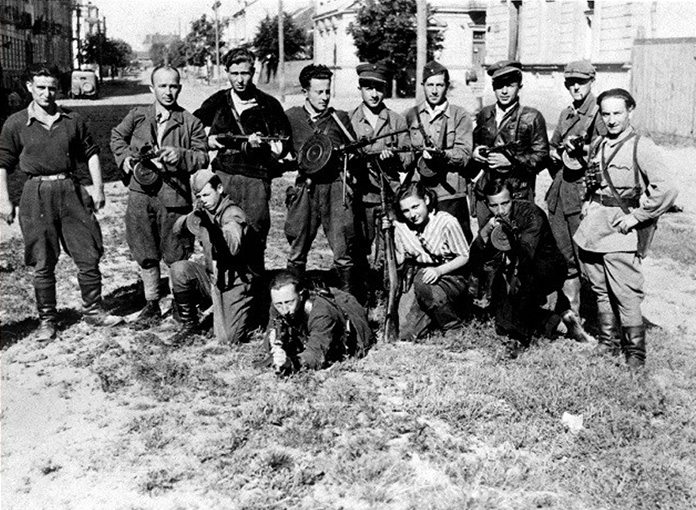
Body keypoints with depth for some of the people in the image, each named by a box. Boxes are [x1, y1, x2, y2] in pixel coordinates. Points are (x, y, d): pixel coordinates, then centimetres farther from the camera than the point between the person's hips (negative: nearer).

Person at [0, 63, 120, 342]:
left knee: (89, 256, 3)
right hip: (37, 195, -2)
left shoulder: (73, 120, 6)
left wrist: (97, 187, 4)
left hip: (71, 191, 2)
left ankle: (93, 310, 19)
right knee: (43, 263, 4)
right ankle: (47, 319, 18)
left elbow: (90, 153, 12)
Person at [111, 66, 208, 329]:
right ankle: (152, 306, 24)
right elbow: (117, 137, 25)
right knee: (146, 256, 10)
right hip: (140, 193, 3)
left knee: (177, 257, 2)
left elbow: (203, 156, -1)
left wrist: (181, 156, -19)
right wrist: (124, 157, 7)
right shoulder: (137, 116, 9)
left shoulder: (190, 122, 2)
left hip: (174, 195, -3)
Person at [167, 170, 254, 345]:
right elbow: (177, 230, 5)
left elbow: (233, 247, -35)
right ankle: (190, 324, -4)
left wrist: (210, 225, -49)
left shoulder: (233, 214, -18)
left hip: (234, 281, -6)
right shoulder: (205, 212, 3)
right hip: (212, 277, 6)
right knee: (179, 269, -22)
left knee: (229, 340, -13)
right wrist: (192, 218, -15)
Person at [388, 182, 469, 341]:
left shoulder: (447, 222, -16)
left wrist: (438, 270, -25)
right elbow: (399, 260, 1)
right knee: (406, 334, -13)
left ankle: (454, 328, -13)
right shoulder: (401, 226, -4)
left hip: (449, 276, -3)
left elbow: (464, 257, -10)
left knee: (422, 284, -39)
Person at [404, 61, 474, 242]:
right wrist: (418, 159, -5)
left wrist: (443, 155, -23)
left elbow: (464, 155, -5)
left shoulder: (460, 116, 5)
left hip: (450, 195, -2)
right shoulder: (410, 115, 13)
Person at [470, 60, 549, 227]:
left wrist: (511, 160, -16)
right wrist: (474, 151, 2)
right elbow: (475, 143, 26)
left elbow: (541, 156, -4)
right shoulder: (484, 114, 13)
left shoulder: (532, 118, 0)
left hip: (517, 195, -4)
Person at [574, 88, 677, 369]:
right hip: (592, 227, 7)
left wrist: (636, 216, -14)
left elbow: (666, 190, -18)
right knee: (601, 291, 13)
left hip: (620, 232, -7)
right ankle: (608, 342, 26)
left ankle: (635, 353, 5)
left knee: (626, 295, -7)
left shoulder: (642, 147, -10)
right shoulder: (597, 146, 12)